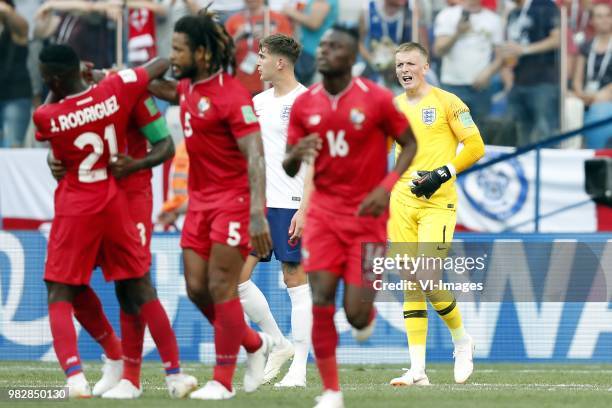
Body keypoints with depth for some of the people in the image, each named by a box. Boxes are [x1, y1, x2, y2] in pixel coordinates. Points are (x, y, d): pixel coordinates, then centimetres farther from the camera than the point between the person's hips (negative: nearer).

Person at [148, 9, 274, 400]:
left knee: (221, 288, -7)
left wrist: (257, 216, -30)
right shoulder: (189, 87, 7)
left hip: (234, 199, -8)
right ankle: (255, 344, 28)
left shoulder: (232, 94, -19)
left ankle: (223, 381, 2)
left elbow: (255, 157, -23)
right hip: (201, 199, 8)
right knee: (197, 287, 7)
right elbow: (164, 89, 33)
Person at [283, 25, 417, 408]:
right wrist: (296, 155, -18)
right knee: (321, 298, -13)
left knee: (356, 315, -6)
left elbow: (410, 144, 2)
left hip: (367, 214, -2)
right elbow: (289, 168, 7)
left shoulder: (377, 99, -9)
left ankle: (368, 308, 34)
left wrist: (387, 186, -13)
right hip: (324, 211, 2)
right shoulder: (304, 104, 1)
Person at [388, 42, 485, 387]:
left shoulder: (446, 102, -2)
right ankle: (418, 369, -1)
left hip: (438, 202, -5)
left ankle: (462, 339, 11)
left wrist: (443, 174, -14)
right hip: (402, 201, 5)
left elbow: (476, 147, -5)